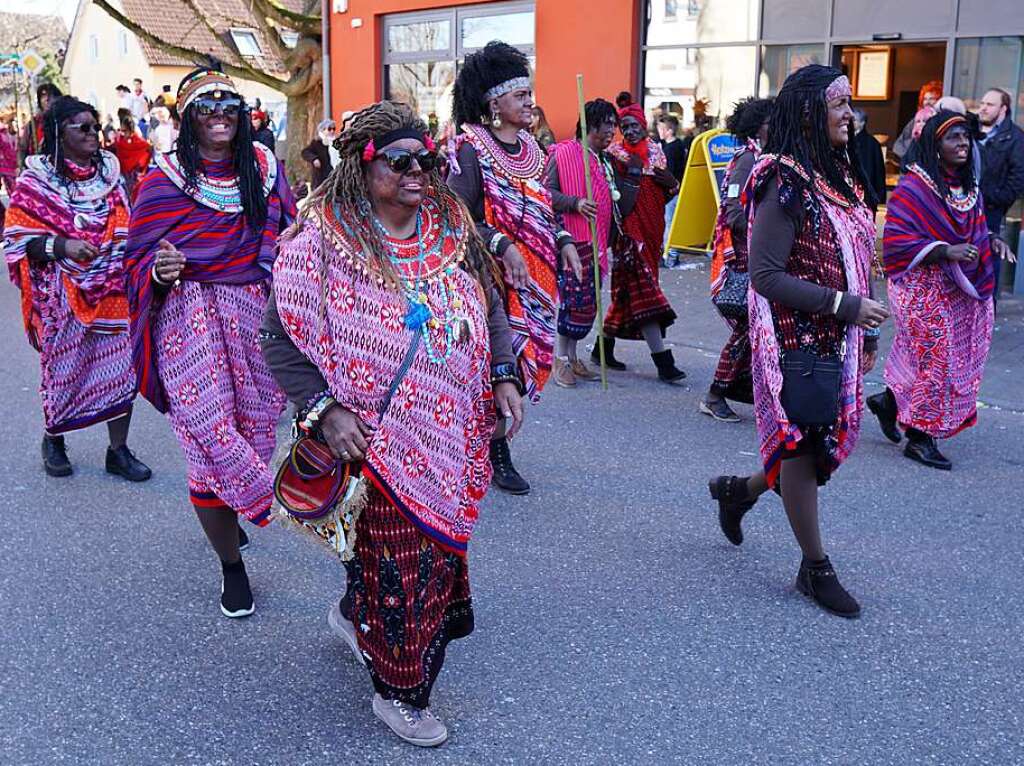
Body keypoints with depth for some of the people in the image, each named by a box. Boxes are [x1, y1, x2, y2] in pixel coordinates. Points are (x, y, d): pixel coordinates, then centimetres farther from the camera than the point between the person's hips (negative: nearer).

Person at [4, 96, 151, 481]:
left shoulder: (108, 171, 7)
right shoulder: (35, 181, -4)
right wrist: (62, 246, -22)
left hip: (111, 289, 3)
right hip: (61, 295, -3)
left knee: (122, 366, 0)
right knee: (62, 367, 9)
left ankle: (118, 450, 13)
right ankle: (53, 439, 33)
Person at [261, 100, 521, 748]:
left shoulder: (454, 228, 5)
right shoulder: (324, 240, -11)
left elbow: (491, 308, 15)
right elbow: (283, 339, -11)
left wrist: (503, 377, 3)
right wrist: (325, 411, -20)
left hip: (453, 437, 6)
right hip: (377, 440, -6)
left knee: (440, 539, 17)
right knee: (396, 555, 3)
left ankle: (356, 616, 46)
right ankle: (400, 692, 25)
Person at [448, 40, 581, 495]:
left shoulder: (529, 147, 12)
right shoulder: (471, 150, -10)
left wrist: (563, 241, 4)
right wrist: (504, 247, -24)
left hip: (535, 276, 7)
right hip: (495, 274, -7)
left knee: (526, 357, 9)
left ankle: (496, 446, 21)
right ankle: (496, 454, 7)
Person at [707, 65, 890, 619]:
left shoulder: (840, 176, 10)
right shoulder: (787, 183, -16)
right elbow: (765, 276, -20)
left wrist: (864, 330, 15)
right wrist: (845, 306, -21)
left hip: (837, 339, 9)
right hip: (797, 340, -9)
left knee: (829, 443, 15)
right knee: (802, 448, 4)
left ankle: (738, 491, 38)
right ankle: (815, 569, 19)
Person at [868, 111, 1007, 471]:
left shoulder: (969, 187, 10)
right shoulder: (913, 187, -13)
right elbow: (898, 241, -18)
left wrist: (990, 240, 0)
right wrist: (946, 251, -25)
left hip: (963, 292, 8)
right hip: (926, 290, -8)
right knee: (933, 358, -4)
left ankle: (889, 401, 31)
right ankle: (919, 437, 10)